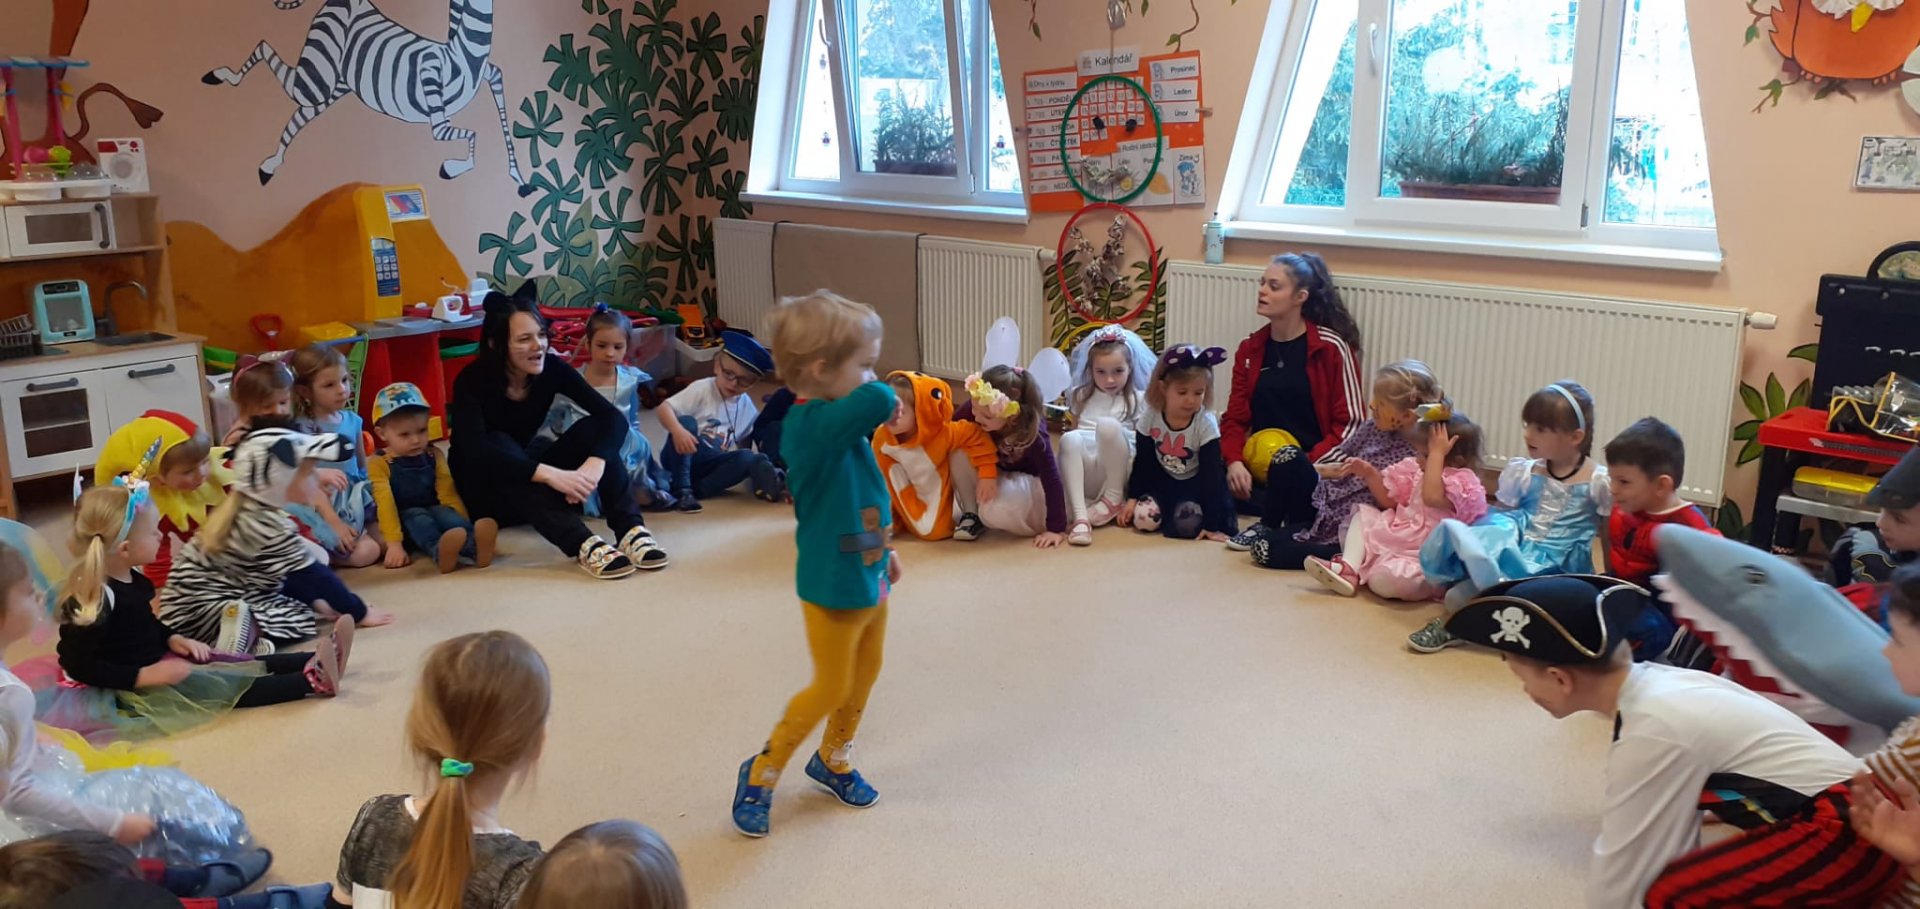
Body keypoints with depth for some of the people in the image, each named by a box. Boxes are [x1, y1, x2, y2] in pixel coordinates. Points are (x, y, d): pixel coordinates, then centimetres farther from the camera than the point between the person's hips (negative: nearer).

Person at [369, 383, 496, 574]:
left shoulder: (433, 456, 6)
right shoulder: (379, 464, -6)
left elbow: (448, 494, -1)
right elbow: (385, 504, -16)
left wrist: (466, 527, -16)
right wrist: (394, 543, -28)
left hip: (433, 512, 2)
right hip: (405, 521, -2)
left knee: (443, 513, -30)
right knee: (416, 516, -33)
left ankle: (473, 544, -64)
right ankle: (439, 551, -67)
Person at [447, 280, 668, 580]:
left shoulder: (551, 368, -12)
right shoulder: (473, 381, -22)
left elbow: (613, 418, -21)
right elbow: (476, 451, -38)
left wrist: (594, 465, -41)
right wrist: (550, 474, -49)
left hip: (529, 488, 4)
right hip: (480, 491, -4)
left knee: (592, 428, -19)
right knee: (501, 444, -35)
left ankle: (631, 530, -34)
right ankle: (584, 545, -48)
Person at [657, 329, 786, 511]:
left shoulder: (748, 409, 6)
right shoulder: (703, 389, -8)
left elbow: (744, 446, 10)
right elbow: (665, 408, -18)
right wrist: (678, 431, -39)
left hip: (711, 467, 3)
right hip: (683, 458, -3)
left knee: (746, 458, -23)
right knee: (686, 421, -30)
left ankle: (696, 490, -30)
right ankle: (681, 490, -29)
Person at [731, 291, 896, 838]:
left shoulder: (840, 420, 0)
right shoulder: (812, 423, -29)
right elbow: (881, 401, -44)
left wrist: (884, 547, 22)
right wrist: (871, 399, -20)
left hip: (869, 577, 9)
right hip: (833, 586, -9)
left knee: (866, 671, 22)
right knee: (831, 688, 4)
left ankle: (833, 760, 44)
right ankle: (762, 773, 23)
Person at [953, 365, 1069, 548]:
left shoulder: (1032, 432, -34)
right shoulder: (977, 407, -27)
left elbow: (1052, 479, -30)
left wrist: (1057, 529, -31)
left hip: (1029, 480, -4)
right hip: (994, 474, 5)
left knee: (995, 510, -37)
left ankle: (1034, 525, -4)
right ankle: (971, 513, -9)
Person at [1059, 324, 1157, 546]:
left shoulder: (1137, 399, 9)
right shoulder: (1081, 397, 18)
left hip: (1119, 470, -2)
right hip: (1087, 473, 3)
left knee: (1108, 425, -30)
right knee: (1069, 439, -31)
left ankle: (1114, 497, -17)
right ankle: (1080, 517, -42)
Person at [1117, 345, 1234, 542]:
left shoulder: (1206, 423, -22)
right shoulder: (1150, 417, -14)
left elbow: (1211, 473, -22)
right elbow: (1142, 461, -1)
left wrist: (1211, 523, -25)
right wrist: (1132, 498, -4)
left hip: (1195, 484, -3)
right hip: (1162, 480, 3)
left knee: (1187, 524, -30)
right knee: (1144, 518, -22)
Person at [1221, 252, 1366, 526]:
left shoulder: (1331, 348, -5)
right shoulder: (1251, 349, 9)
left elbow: (1351, 423, -7)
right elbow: (1235, 417, 8)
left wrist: (1309, 464, -19)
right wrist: (1235, 462, -13)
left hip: (1314, 468, -4)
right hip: (1261, 467, 4)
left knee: (1288, 463, -38)